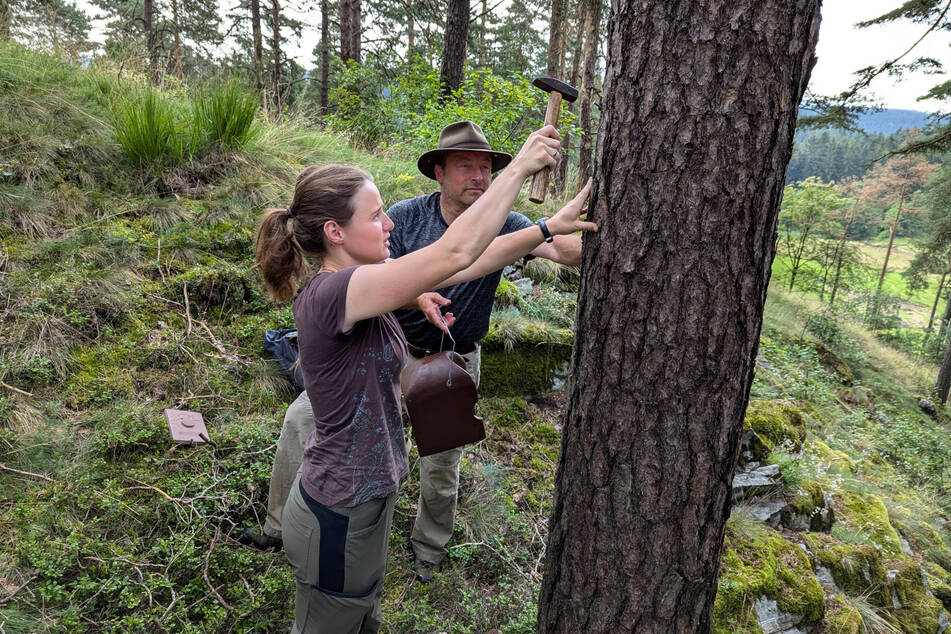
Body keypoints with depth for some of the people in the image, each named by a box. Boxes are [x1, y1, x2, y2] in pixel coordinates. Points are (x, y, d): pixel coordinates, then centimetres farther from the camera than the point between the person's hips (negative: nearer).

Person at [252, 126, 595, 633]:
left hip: (365, 500, 8)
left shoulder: (360, 282, -1)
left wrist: (547, 229, -6)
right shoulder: (328, 295, -28)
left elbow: (461, 267, -2)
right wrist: (520, 167, -24)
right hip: (339, 517, -8)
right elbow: (455, 254, -34)